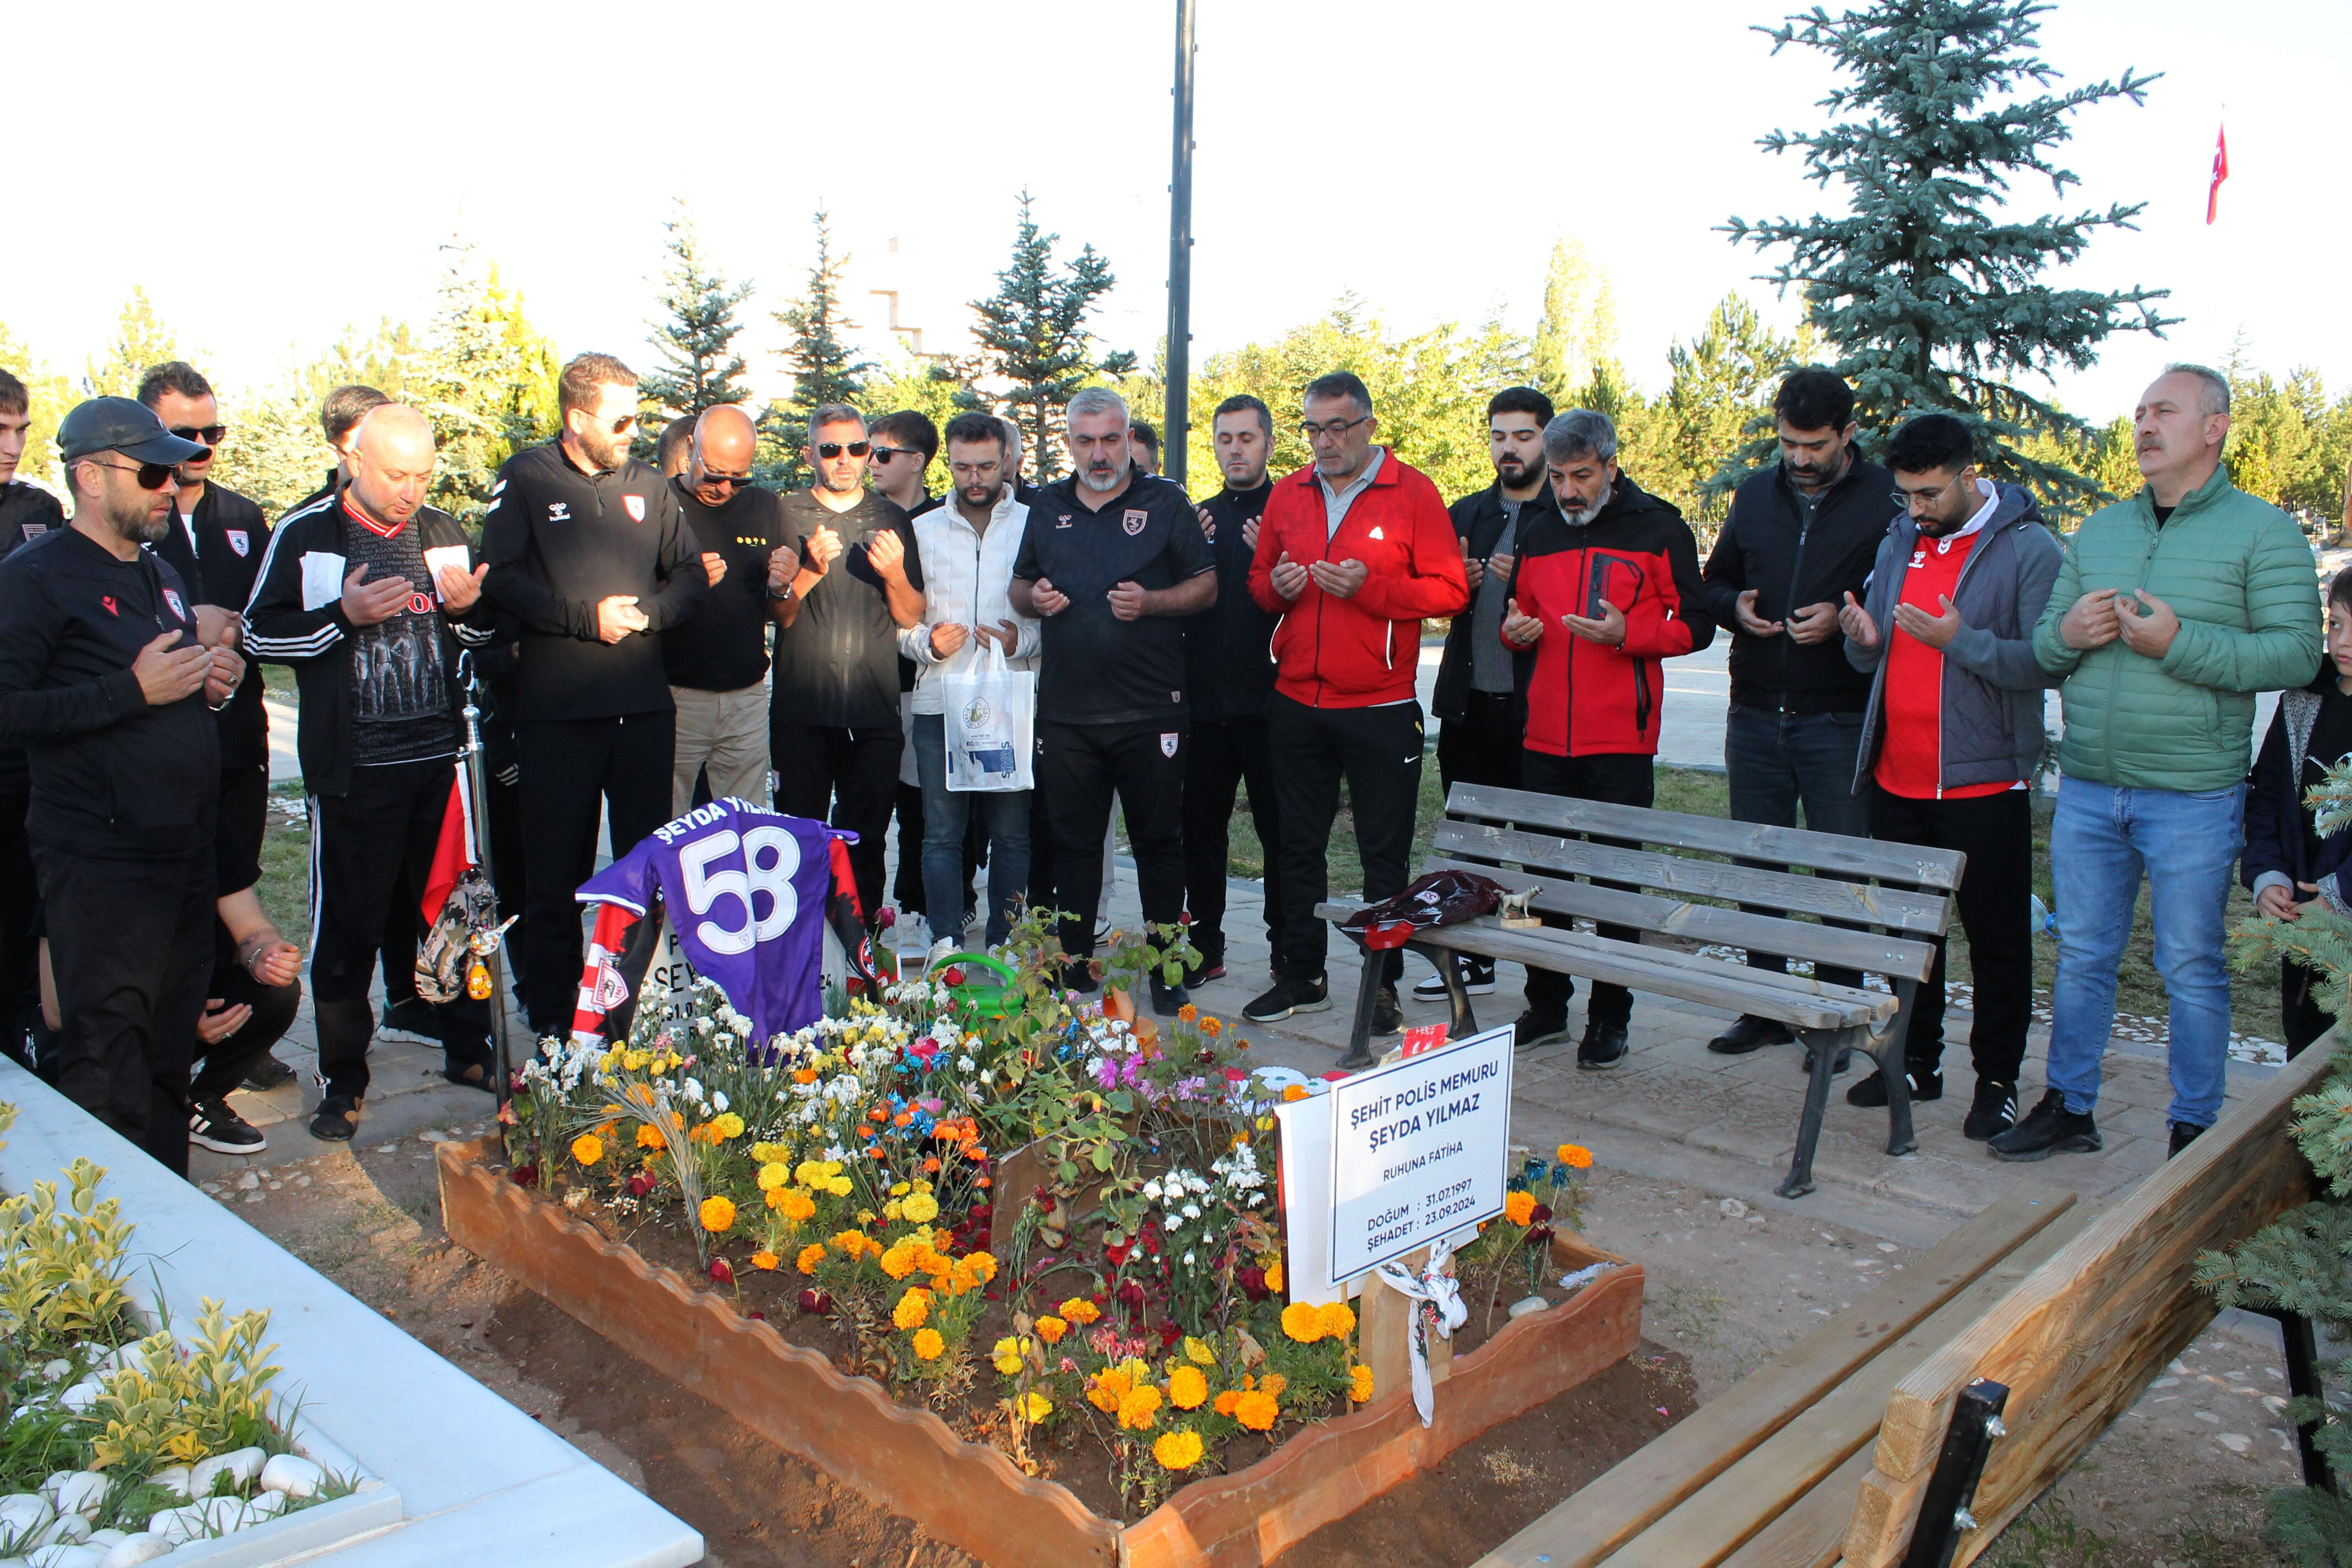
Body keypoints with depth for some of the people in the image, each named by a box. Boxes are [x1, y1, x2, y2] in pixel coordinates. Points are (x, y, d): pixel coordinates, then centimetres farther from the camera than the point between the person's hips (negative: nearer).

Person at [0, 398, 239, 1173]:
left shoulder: (160, 574, 19)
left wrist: (211, 681, 10)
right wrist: (132, 689, -21)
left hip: (183, 844, 8)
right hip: (102, 860, -8)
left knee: (170, 1046, 15)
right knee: (108, 1064, -6)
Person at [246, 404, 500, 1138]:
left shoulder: (445, 533, 10)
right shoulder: (305, 538, -2)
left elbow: (486, 633, 18)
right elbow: (261, 635, -3)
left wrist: (470, 608, -5)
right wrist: (345, 616, -17)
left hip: (444, 757, 4)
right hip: (355, 770, -3)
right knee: (349, 926, 3)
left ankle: (468, 1048, 26)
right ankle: (342, 1079, 15)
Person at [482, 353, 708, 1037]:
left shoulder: (649, 485, 12)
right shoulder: (525, 480, 1)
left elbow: (690, 574, 12)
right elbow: (501, 578, -8)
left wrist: (646, 611, -6)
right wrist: (587, 617, -13)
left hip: (645, 705, 4)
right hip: (557, 709, -3)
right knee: (555, 870, 3)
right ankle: (552, 1018, 14)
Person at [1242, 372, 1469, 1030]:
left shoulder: (1413, 492, -2)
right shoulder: (1288, 494, 11)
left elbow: (1448, 590, -7)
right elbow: (1258, 582, 17)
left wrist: (1369, 587, -19)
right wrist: (1277, 586, -6)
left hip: (1380, 709, -4)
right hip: (1295, 703, 4)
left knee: (1385, 855, 3)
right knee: (1299, 846, 11)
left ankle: (1383, 986, 15)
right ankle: (1302, 975, 24)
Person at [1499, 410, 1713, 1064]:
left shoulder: (1658, 528, -1)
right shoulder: (1538, 533, 12)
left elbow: (1694, 625, -2)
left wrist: (1627, 632, -19)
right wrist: (1514, 630, -1)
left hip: (1621, 742, -4)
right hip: (1544, 738, 5)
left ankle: (1610, 1017, 14)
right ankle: (1547, 1005, 23)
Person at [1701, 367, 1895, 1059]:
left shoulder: (1885, 498, -4)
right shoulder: (1755, 493, 11)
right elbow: (1715, 582, 20)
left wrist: (1845, 619, -17)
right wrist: (1735, 607, -2)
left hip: (1840, 721, -4)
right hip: (1755, 716, 5)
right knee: (1757, 868, 11)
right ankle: (1765, 1008, 23)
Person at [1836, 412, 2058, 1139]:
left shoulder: (2028, 549, -8)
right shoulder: (1899, 543, 10)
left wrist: (1962, 640, -26)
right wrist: (1863, 639, -9)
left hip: (1983, 784, -6)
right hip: (1896, 780, 6)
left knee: (1997, 937, 5)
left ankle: (1998, 1078, 18)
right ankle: (1916, 1061, 27)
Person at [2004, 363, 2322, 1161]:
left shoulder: (2263, 532, -2)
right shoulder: (2098, 531, 13)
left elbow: (2297, 653, -12)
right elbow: (2042, 647, 16)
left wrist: (2179, 642, -22)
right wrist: (2066, 633, -7)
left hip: (2193, 796, -4)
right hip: (2087, 791, 5)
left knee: (2192, 968, 6)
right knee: (2080, 958, 12)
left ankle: (2194, 1128, 21)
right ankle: (2069, 1108, 26)